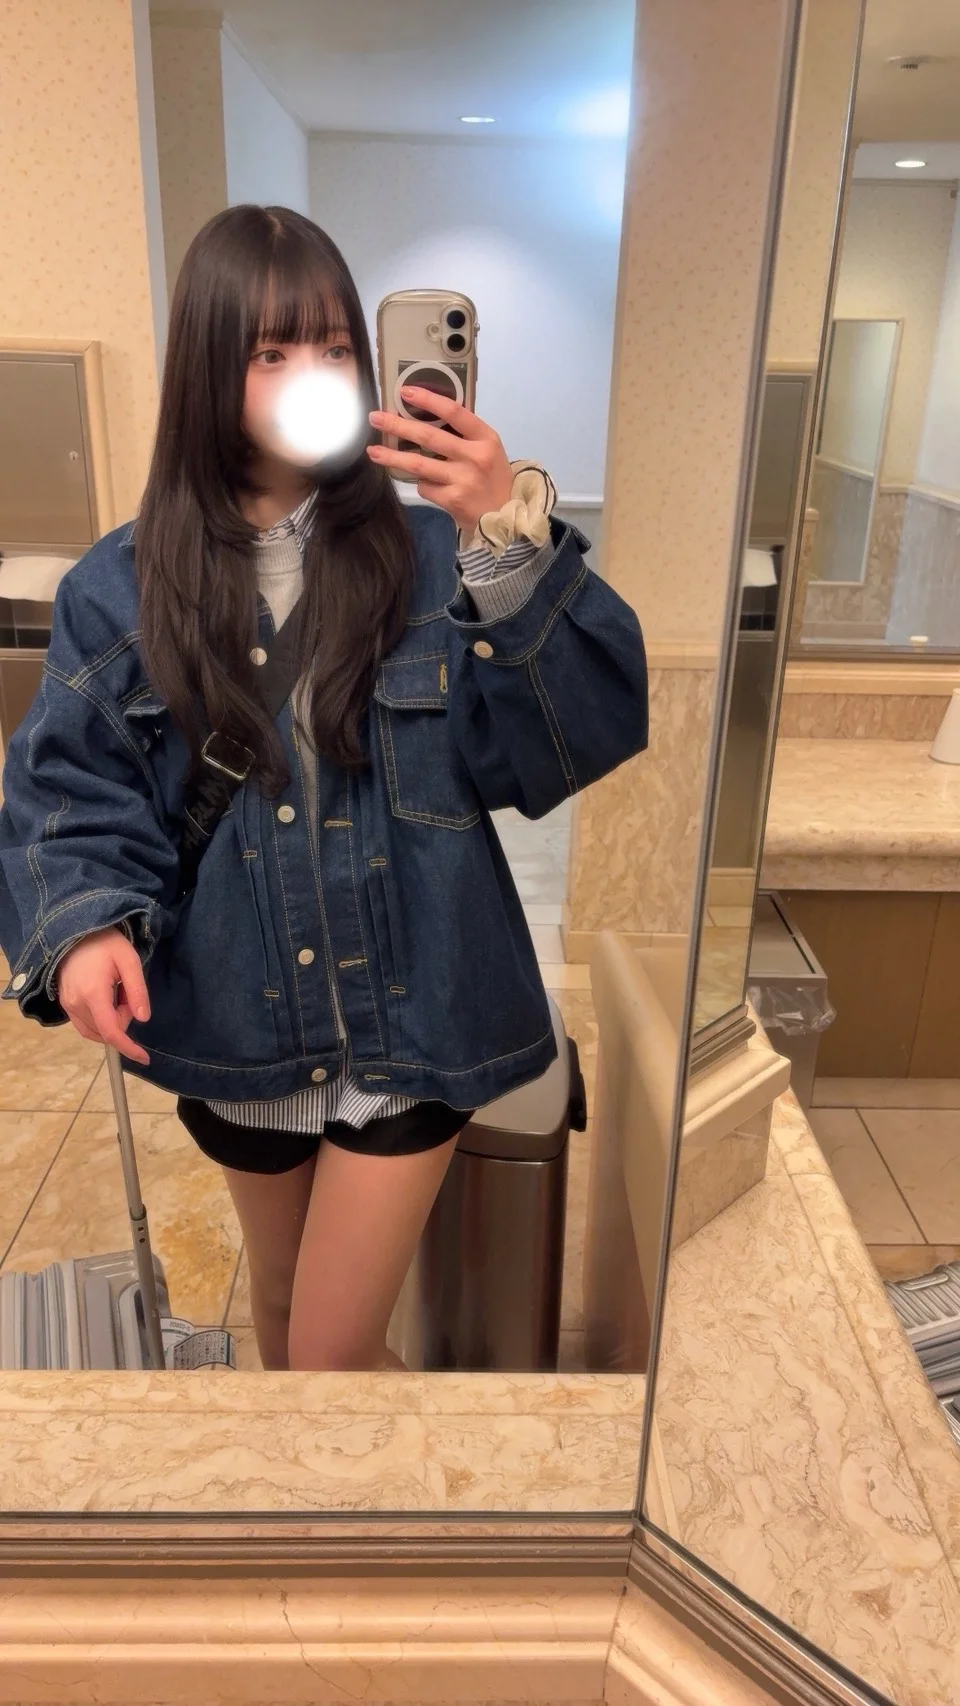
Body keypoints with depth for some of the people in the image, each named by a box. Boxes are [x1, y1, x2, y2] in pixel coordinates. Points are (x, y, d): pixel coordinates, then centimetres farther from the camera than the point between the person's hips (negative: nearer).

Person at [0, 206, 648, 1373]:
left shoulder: (435, 555, -12)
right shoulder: (122, 589, -6)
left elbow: (586, 734, -21)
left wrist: (517, 542, -32)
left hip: (409, 1022, -2)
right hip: (238, 1026, 3)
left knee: (335, 1356, 7)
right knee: (283, 1302, 28)